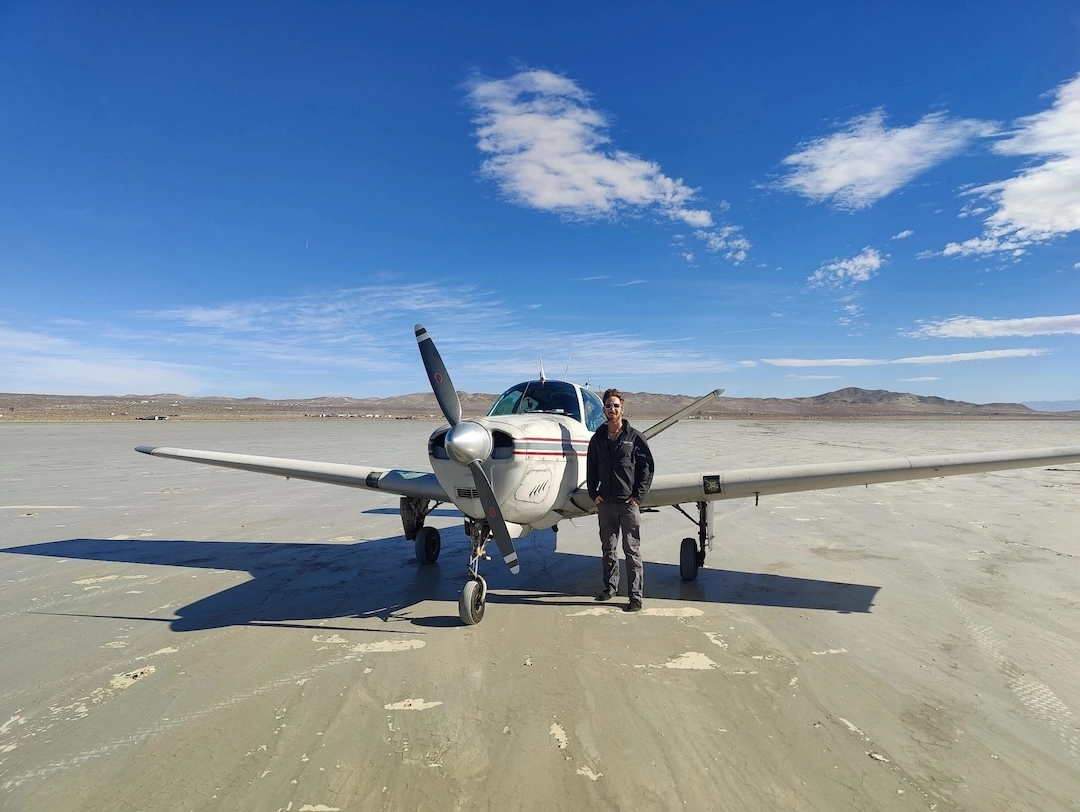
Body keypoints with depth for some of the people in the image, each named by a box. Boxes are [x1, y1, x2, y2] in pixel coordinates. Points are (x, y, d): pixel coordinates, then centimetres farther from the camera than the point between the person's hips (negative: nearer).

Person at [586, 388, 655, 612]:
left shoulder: (635, 437, -3)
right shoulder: (598, 438, 7)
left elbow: (648, 467, -3)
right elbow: (592, 469, 14)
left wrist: (638, 496, -8)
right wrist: (594, 493, 4)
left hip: (628, 503, -4)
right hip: (605, 503, 4)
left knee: (632, 550, -1)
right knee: (608, 548, 15)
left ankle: (636, 596, 5)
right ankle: (610, 587, 29)